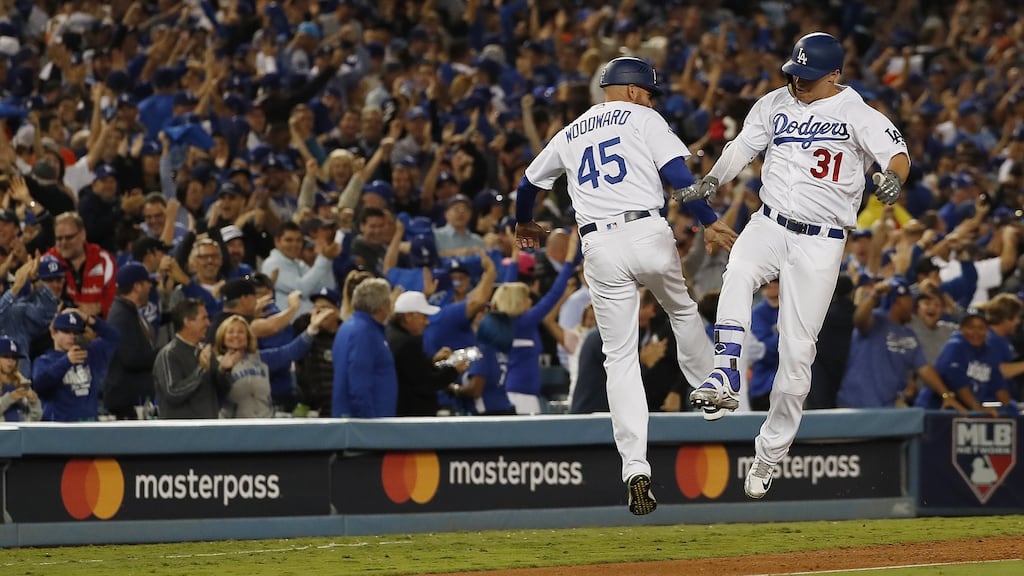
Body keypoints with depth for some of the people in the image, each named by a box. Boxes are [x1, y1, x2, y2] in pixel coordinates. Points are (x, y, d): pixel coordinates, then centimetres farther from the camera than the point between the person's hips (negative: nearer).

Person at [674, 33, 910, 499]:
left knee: (797, 351, -3)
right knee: (738, 272, -34)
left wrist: (894, 176, -40)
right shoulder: (774, 105, 8)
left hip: (820, 244, -2)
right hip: (768, 225, 2)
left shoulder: (857, 115, -4)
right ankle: (725, 377, -41)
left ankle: (768, 456, 8)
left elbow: (897, 154, -16)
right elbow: (742, 148, 6)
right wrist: (711, 182, -14)